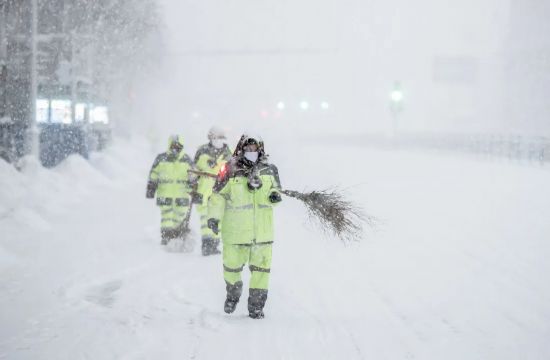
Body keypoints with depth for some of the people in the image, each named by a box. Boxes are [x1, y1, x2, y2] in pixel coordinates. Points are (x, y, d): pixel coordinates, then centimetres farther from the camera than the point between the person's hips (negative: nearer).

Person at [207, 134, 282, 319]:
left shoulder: (269, 170, 2)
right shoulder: (230, 171, -7)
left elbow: (275, 187, 17)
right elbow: (218, 196, -4)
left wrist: (275, 194, -6)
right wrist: (214, 217, -14)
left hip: (263, 232, 2)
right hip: (235, 232, -2)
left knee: (261, 268, 2)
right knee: (232, 266, 9)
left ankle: (256, 305, 15)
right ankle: (233, 295, 38)